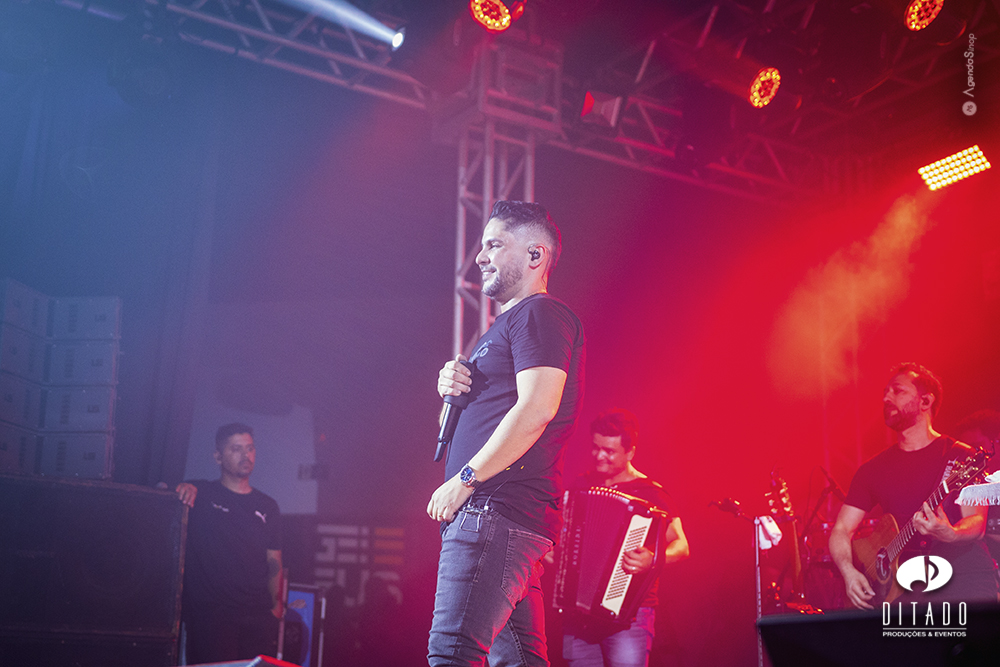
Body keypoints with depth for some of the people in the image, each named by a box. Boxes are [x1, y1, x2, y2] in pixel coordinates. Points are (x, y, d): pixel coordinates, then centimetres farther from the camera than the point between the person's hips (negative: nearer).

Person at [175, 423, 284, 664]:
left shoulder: (267, 507, 18)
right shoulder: (200, 494, 9)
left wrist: (276, 603, 7)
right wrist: (182, 489, -17)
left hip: (258, 615, 3)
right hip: (209, 614, -3)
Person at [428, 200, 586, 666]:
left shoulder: (540, 314, -5)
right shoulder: (506, 325, 26)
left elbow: (537, 409, -19)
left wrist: (466, 477, -18)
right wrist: (456, 390, 7)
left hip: (498, 507, -11)